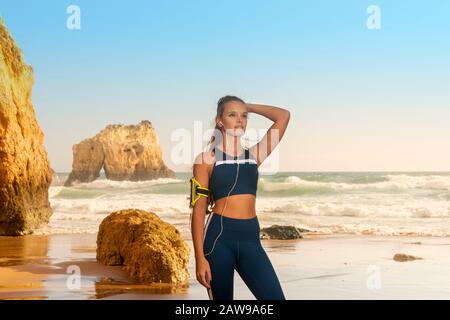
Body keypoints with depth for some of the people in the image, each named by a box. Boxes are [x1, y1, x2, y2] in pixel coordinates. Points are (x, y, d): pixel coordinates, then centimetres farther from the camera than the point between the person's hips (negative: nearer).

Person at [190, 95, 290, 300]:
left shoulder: (255, 155, 12)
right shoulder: (207, 159, 1)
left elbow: (283, 116, 10)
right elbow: (198, 210, -3)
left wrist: (248, 107, 14)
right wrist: (200, 258, -9)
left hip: (250, 239, 3)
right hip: (219, 236, -3)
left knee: (275, 297, -9)